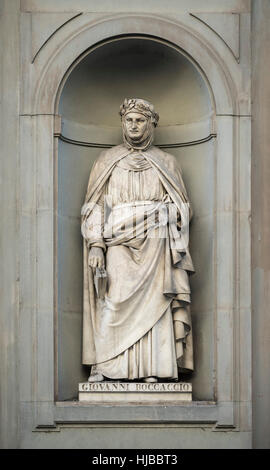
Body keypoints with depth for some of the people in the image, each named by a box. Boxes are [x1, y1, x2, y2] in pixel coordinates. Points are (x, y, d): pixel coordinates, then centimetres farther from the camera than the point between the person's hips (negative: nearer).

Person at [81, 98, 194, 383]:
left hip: (154, 245, 1)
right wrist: (95, 245, -5)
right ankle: (103, 367, -12)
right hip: (118, 244, -1)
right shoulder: (107, 161, 14)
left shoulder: (165, 163, 16)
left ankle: (151, 369, -8)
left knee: (152, 302, -8)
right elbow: (94, 206, 7)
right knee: (113, 301, -13)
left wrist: (171, 212, -6)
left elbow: (182, 207, 16)